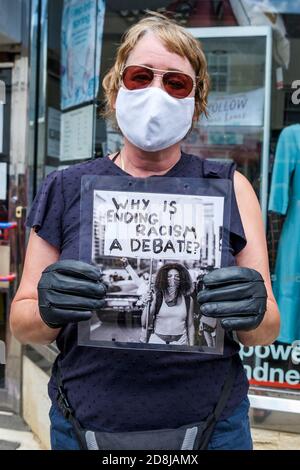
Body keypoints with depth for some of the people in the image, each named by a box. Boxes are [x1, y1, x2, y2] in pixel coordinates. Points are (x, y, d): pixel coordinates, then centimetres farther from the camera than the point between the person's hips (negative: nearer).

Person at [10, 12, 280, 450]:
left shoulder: (228, 187, -3)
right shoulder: (66, 189, -2)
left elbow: (266, 331, -2)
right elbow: (23, 323, 0)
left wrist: (252, 311, -24)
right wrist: (49, 311, -22)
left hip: (211, 427, 0)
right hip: (84, 426, 1)